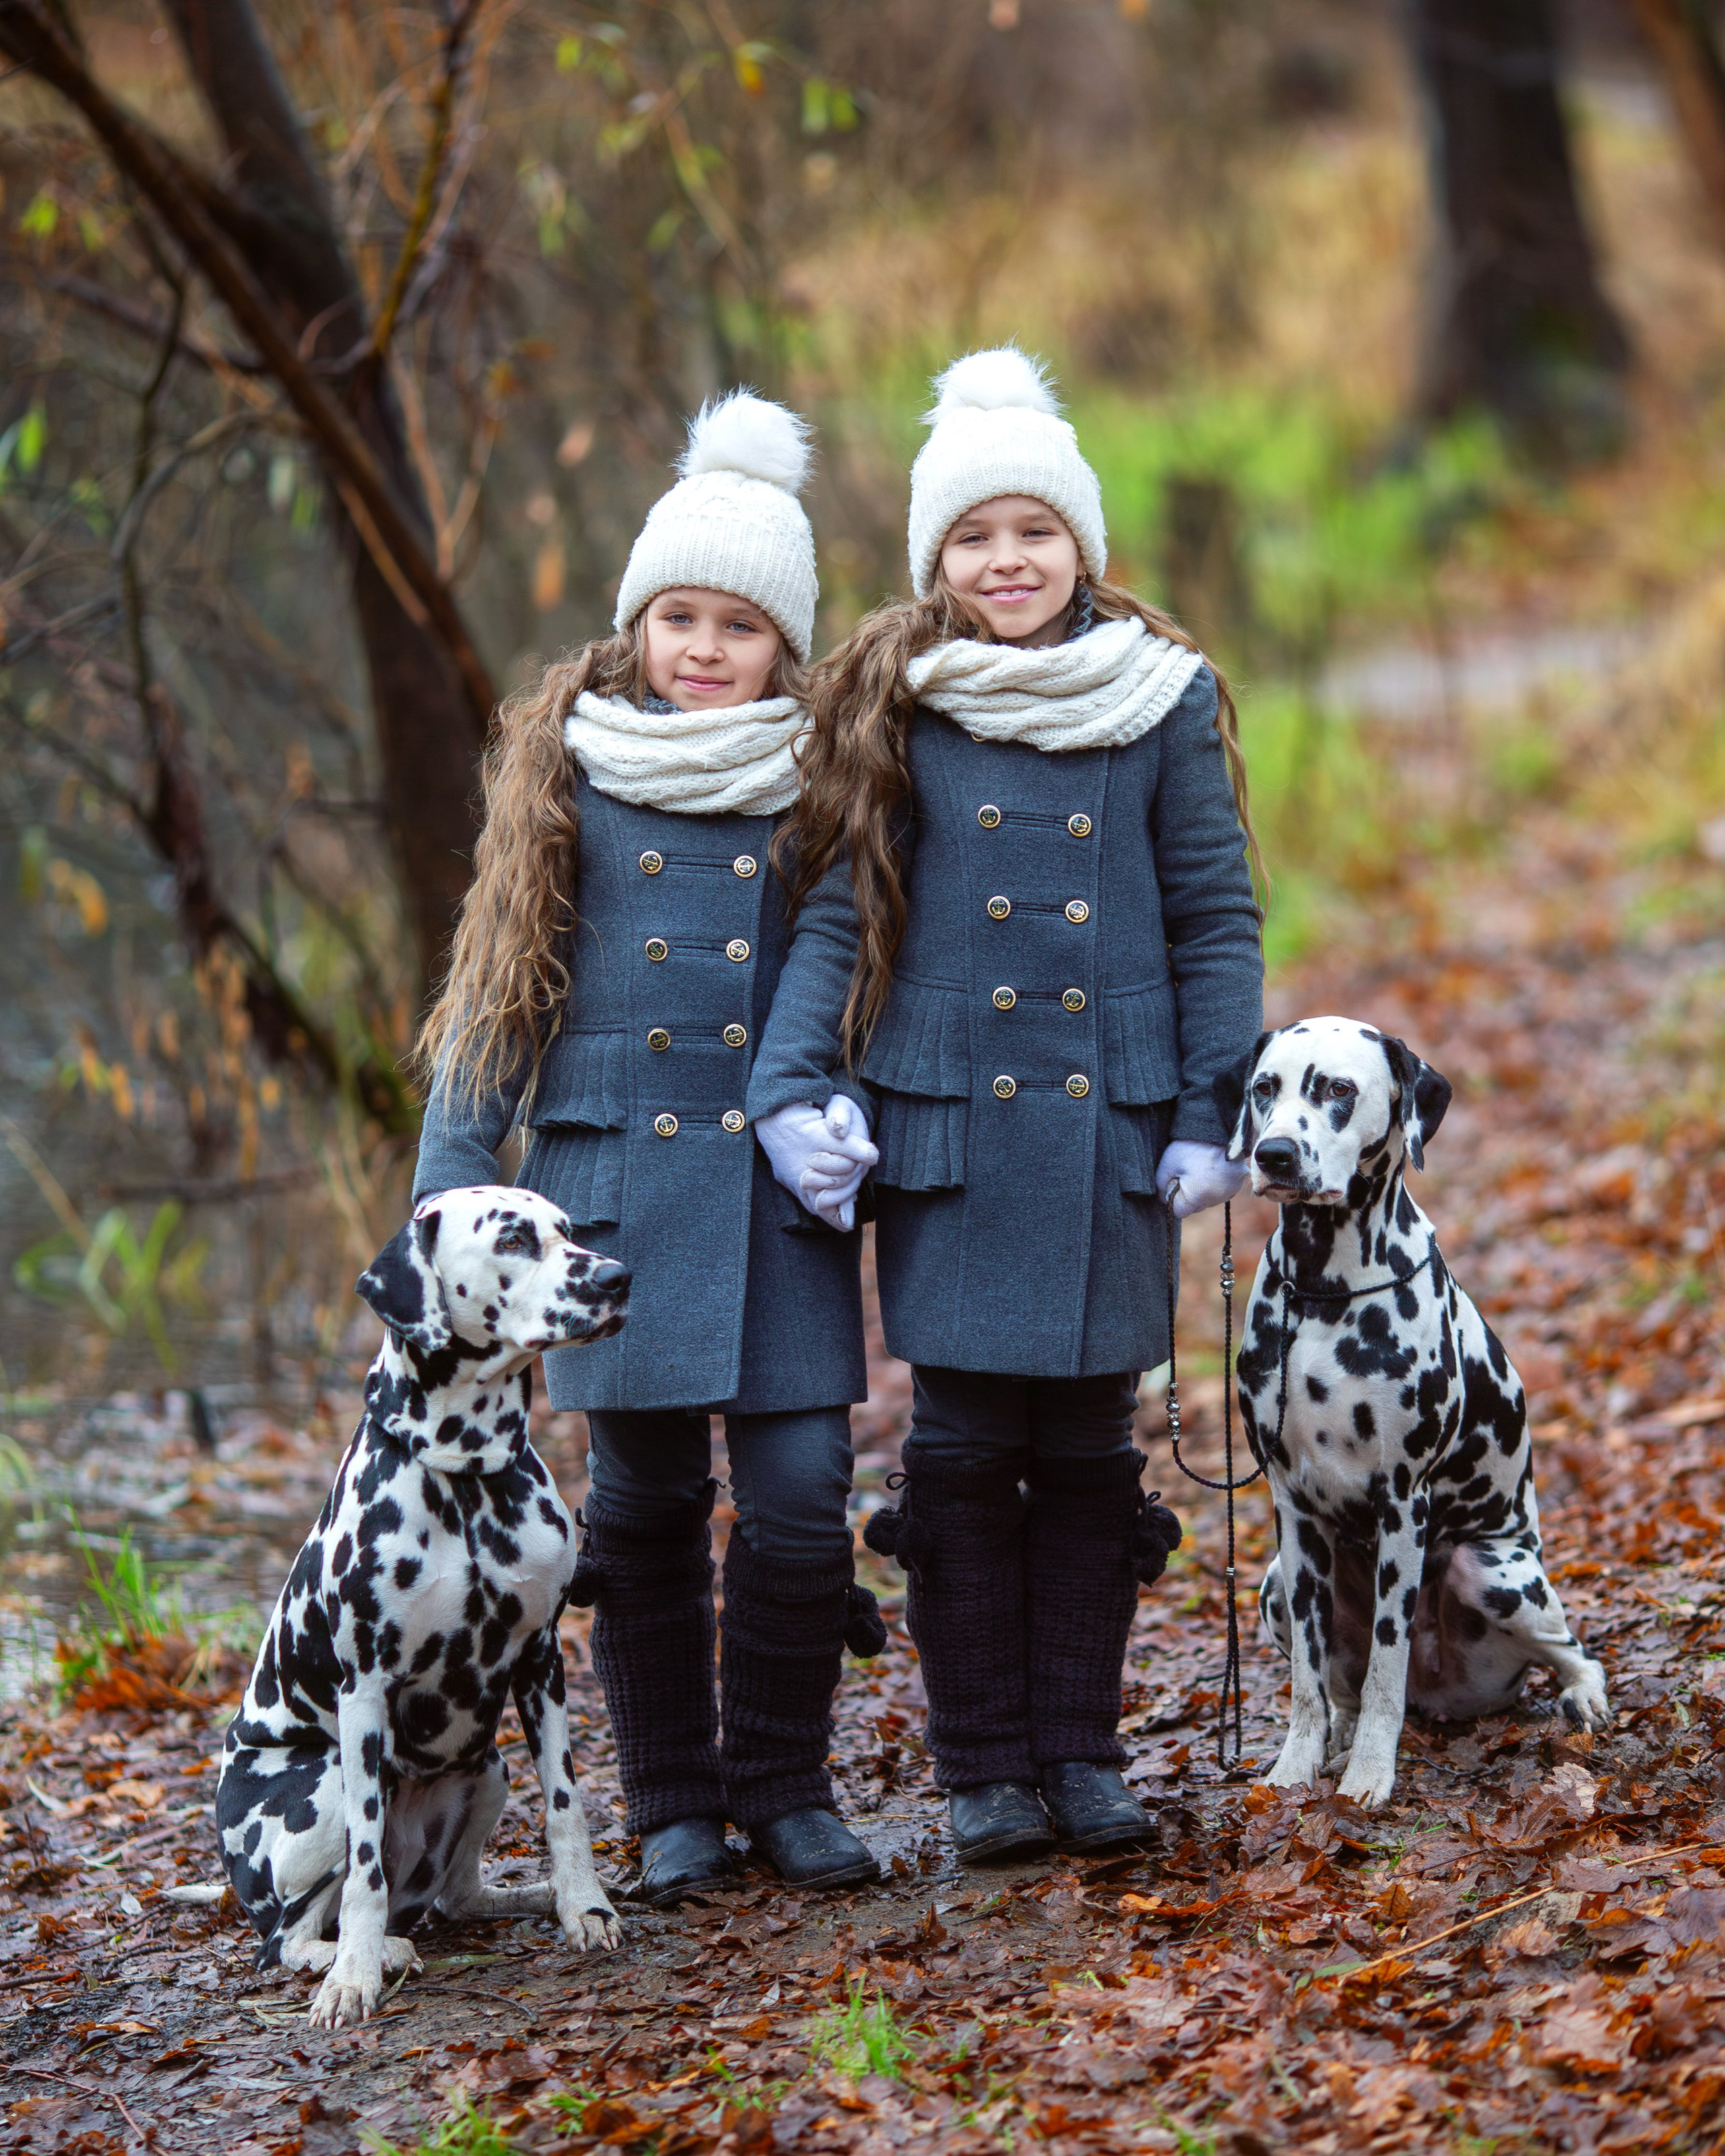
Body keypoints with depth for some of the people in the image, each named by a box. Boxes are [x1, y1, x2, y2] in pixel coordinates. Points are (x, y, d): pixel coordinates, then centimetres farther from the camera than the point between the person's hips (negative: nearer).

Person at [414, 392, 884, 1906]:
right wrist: (451, 1178, 5)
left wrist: (795, 1100, -19)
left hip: (773, 1174, 0)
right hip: (616, 1170, 0)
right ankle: (674, 1806, 15)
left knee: (801, 1484, -5)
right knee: (644, 1494, 3)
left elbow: (827, 944, -3)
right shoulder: (567, 768, 8)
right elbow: (498, 982, 9)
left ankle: (783, 1783, 12)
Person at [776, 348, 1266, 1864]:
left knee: (1090, 1442, 4)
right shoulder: (888, 703, 4)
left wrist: (1210, 1113, -1)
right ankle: (985, 1767, 9)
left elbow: (1217, 916, 5)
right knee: (964, 1445, 0)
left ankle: (1082, 1751, 15)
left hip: (1110, 1117, 0)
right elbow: (832, 911, 6)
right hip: (950, 1123, 0)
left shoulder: (1165, 700, 4)